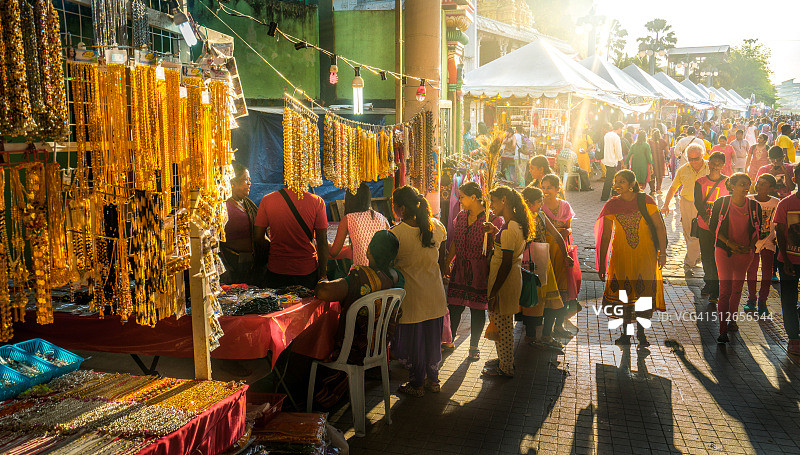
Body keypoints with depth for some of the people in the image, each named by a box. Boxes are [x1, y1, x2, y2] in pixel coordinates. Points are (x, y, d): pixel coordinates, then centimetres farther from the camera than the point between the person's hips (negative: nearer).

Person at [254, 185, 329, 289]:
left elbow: (258, 238, -3)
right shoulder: (317, 202, -11)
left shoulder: (267, 200, -8)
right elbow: (322, 241, -9)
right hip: (308, 272, -1)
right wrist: (323, 274, -1)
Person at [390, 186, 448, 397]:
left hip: (412, 297, -5)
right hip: (435, 295, 5)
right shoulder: (434, 226, -6)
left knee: (412, 340, 12)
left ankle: (416, 384, 25)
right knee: (432, 338, 19)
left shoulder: (395, 234, -20)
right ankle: (433, 380, 32)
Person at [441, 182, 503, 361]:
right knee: (454, 306, 5)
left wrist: (491, 273, -16)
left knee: (477, 309, 6)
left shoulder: (492, 219, -9)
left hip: (480, 272, -4)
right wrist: (446, 265, 10)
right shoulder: (461, 217, 9)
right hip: (459, 269, 5)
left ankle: (474, 345, 22)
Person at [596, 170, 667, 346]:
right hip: (621, 254, 1)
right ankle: (626, 332, 19)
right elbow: (605, 236, 1)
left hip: (645, 254, -1)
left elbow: (660, 226, -1)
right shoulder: (612, 205, -2)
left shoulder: (645, 201, -5)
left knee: (645, 292, 1)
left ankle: (640, 331, 19)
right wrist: (601, 263, 0)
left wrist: (662, 252, -7)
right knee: (624, 292, 2)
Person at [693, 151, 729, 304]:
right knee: (706, 256, 13)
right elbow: (698, 203, -4)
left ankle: (715, 291, 0)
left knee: (718, 257, -6)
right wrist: (707, 218, -18)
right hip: (704, 225, 3)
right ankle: (709, 284, 32)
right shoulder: (700, 182, 3)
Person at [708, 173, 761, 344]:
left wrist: (750, 247, -7)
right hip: (724, 251, -3)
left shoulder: (754, 206, -2)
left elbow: (757, 230, 8)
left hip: (745, 252, 3)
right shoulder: (721, 203, -8)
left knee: (737, 288, 14)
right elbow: (713, 227, -3)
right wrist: (729, 243, -13)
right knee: (725, 289, -8)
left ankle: (732, 320, 35)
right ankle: (723, 331, -5)